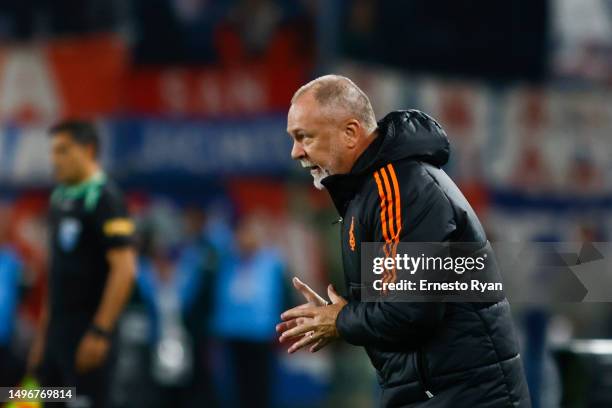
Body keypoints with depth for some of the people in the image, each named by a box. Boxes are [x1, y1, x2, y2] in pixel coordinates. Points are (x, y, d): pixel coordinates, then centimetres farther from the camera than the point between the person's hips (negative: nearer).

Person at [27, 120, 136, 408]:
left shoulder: (103, 198, -11)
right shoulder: (59, 198, 14)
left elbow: (124, 268, -18)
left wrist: (100, 332, -21)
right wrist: (43, 333, 19)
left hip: (87, 329, -8)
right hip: (57, 330, 8)